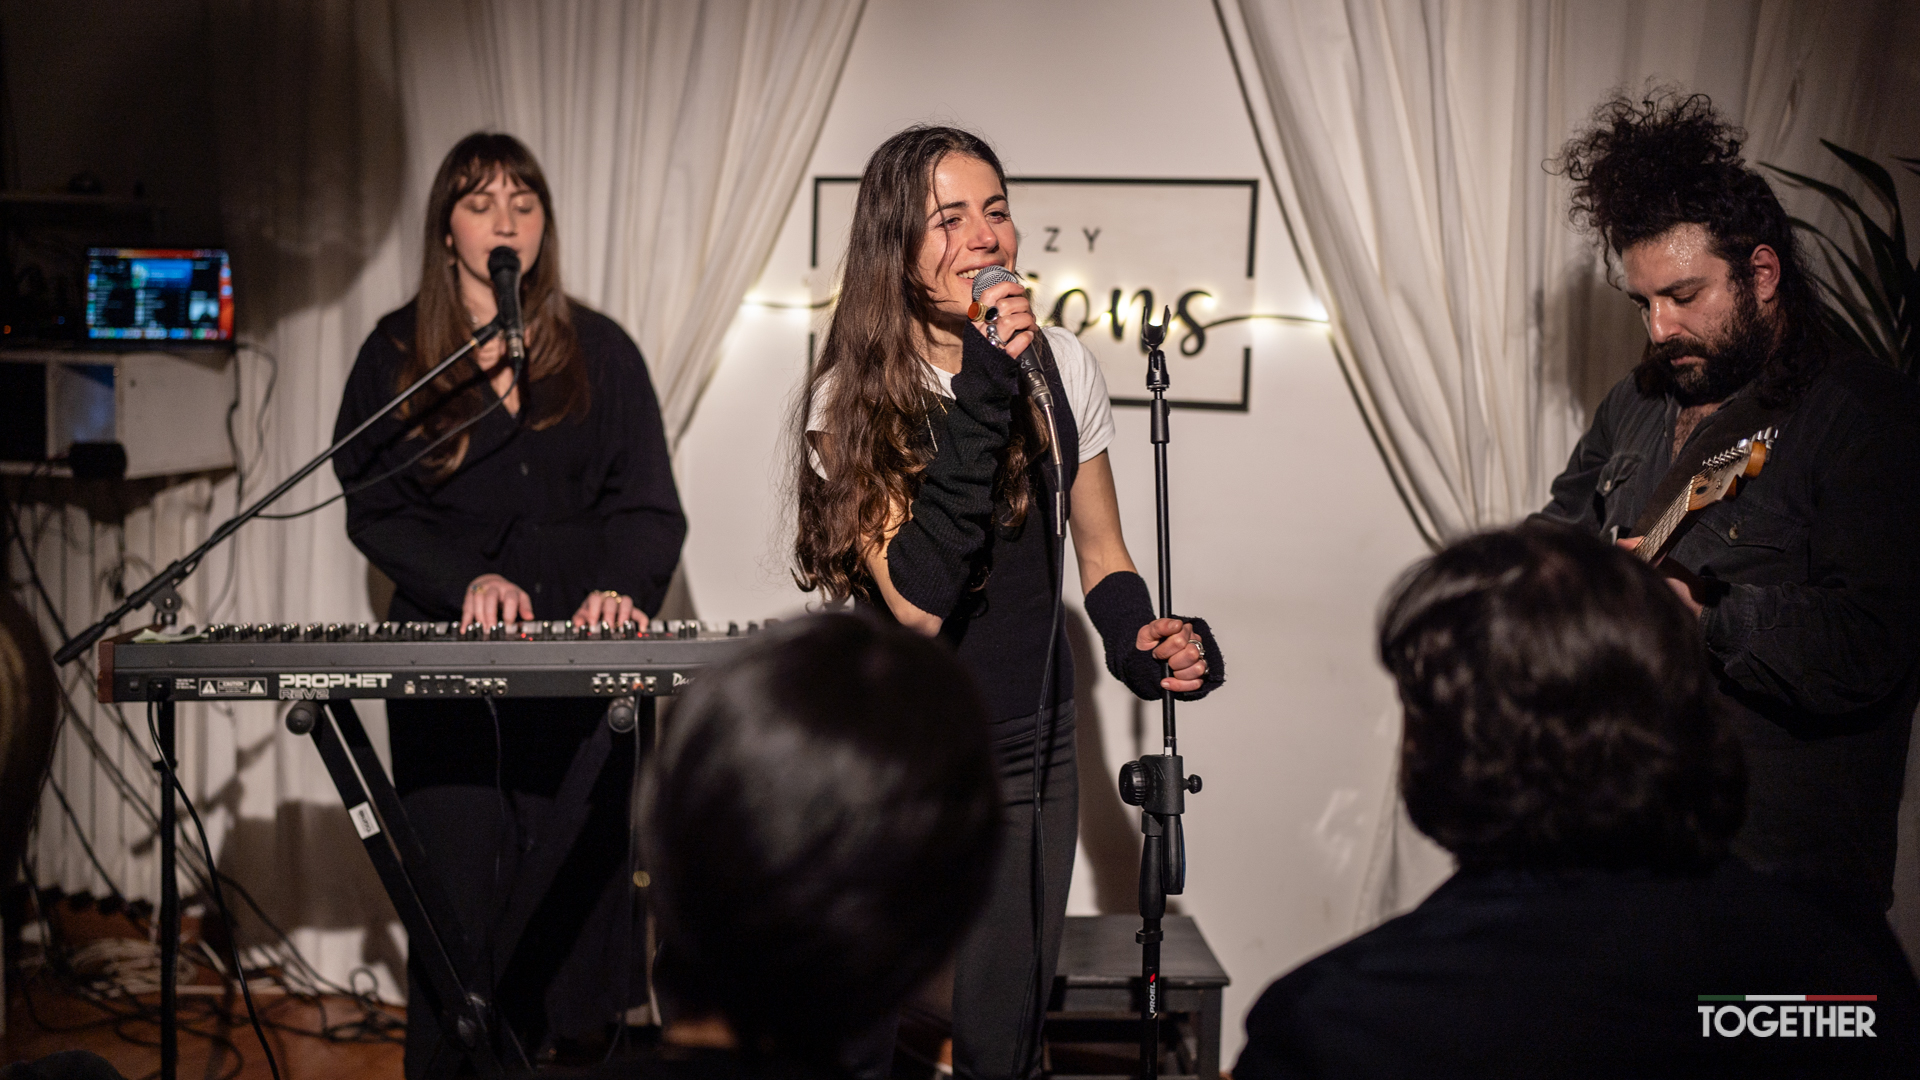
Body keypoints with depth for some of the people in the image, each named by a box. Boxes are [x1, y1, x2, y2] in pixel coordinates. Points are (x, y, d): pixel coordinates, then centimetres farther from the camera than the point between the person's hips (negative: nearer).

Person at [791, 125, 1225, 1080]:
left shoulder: (1062, 366, -3)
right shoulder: (848, 401, -14)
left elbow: (1100, 554, 8)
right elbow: (920, 604, -26)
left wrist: (1138, 638, -14)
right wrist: (980, 403, -31)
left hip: (1029, 753, 3)